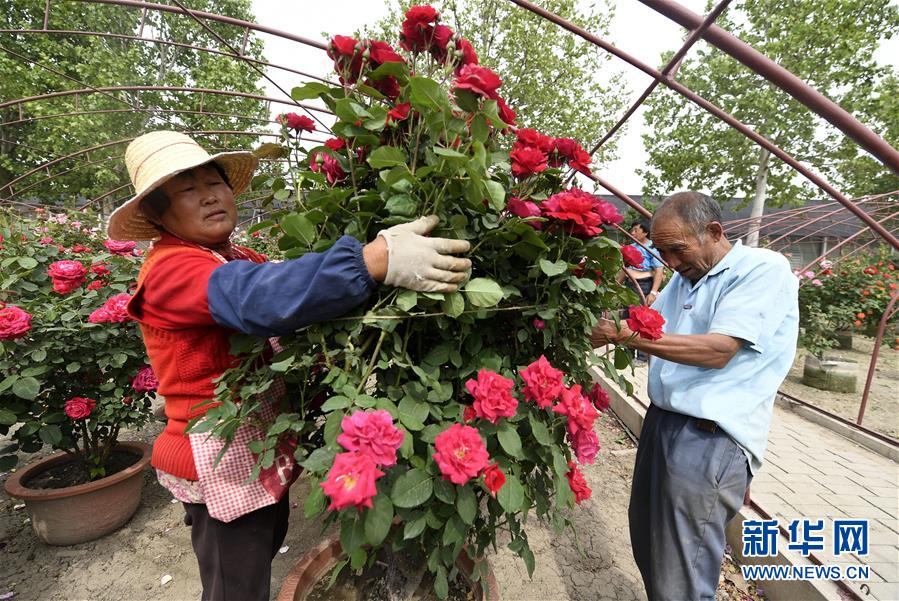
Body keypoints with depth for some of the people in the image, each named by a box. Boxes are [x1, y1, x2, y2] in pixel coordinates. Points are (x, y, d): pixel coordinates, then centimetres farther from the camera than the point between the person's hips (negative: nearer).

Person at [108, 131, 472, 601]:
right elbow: (262, 298, -40)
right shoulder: (170, 269, -21)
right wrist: (377, 259, -49)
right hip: (222, 464, -8)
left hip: (262, 451, 8)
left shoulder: (242, 260, 6)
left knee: (265, 550, 28)